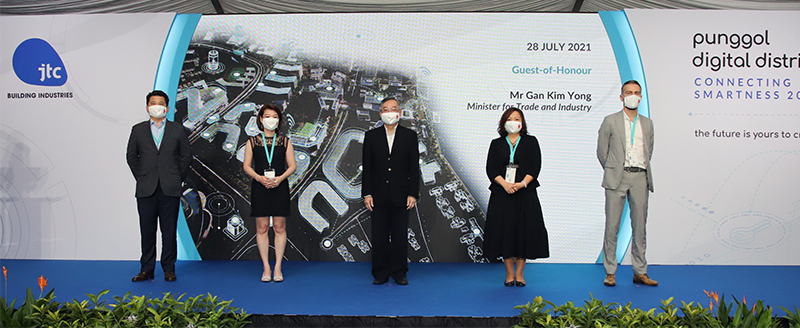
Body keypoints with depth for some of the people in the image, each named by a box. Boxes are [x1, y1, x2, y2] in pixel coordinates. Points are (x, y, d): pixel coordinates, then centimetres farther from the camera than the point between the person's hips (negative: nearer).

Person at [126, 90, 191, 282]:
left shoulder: (177, 130, 7)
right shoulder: (138, 130, 9)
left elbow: (186, 155, 10)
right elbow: (131, 156, 14)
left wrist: (178, 178, 4)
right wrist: (140, 178, 6)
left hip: (170, 189, -1)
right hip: (146, 190, 1)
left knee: (169, 231, 3)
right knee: (147, 231, 5)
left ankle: (169, 269, 13)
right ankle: (146, 269, 14)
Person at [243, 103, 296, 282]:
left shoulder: (284, 141, 7)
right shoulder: (252, 142, 6)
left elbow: (292, 165, 4)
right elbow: (246, 165, 4)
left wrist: (280, 178, -13)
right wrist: (259, 177, -14)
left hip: (280, 187, 0)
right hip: (260, 187, 0)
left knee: (279, 227, 1)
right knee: (262, 228, 2)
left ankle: (278, 267, 10)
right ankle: (266, 268, 10)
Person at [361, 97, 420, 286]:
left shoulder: (409, 136, 5)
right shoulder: (371, 136, 7)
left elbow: (414, 167, 2)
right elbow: (366, 167, 5)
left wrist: (413, 194, -5)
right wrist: (366, 194, -2)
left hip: (400, 197, -1)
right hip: (379, 196, 1)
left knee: (400, 236, 4)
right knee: (379, 236, 4)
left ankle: (399, 272, 16)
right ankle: (381, 273, 15)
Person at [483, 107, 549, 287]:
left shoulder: (531, 142, 9)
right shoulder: (496, 144, 11)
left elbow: (535, 166, 0)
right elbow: (490, 168, 1)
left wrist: (523, 183, -16)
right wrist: (504, 184, -15)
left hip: (525, 193, -1)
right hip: (502, 193, 1)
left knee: (524, 230, -1)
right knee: (504, 230, 0)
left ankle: (519, 274, 10)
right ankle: (509, 273, 11)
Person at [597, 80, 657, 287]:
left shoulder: (647, 123, 15)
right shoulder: (610, 121, 5)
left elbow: (649, 151, 22)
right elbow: (601, 151, 7)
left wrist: (643, 172, 14)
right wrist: (612, 171, 8)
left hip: (640, 178, 3)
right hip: (617, 178, -3)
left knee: (640, 226, 5)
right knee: (612, 225, -2)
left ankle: (640, 272, 13)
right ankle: (610, 272, 6)